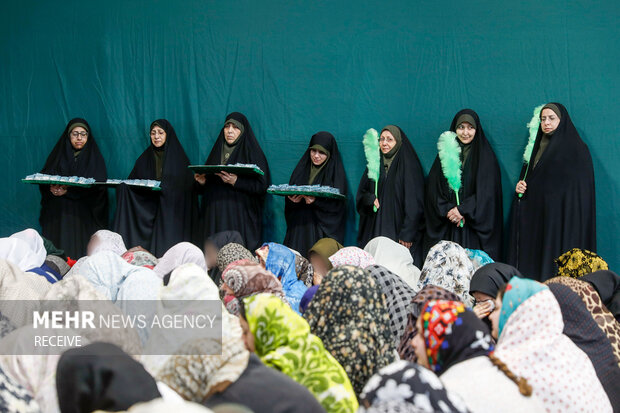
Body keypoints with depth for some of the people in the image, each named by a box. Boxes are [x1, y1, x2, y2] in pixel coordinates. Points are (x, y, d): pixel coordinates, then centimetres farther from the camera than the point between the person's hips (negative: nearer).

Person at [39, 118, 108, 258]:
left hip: (84, 214, -2)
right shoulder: (58, 154, 15)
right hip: (57, 214, 2)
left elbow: (99, 185, -6)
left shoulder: (94, 157, 9)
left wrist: (68, 190, -17)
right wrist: (51, 188, -18)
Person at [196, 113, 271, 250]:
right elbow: (206, 188, 19)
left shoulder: (252, 153, 2)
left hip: (241, 217, -4)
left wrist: (236, 182, -19)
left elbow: (262, 186, -9)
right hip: (215, 217, 4)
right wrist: (202, 181, -3)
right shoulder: (217, 151, 18)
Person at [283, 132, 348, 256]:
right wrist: (293, 199, -11)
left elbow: (338, 203, -8)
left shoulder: (336, 171, 1)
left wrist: (315, 200, -23)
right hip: (299, 226, 4)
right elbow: (289, 194, 13)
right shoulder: (302, 168, 15)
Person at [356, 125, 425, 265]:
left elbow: (414, 201, -8)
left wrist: (407, 234, -14)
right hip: (375, 228, 5)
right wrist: (370, 199, -6)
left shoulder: (409, 165, -3)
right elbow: (362, 192, 19)